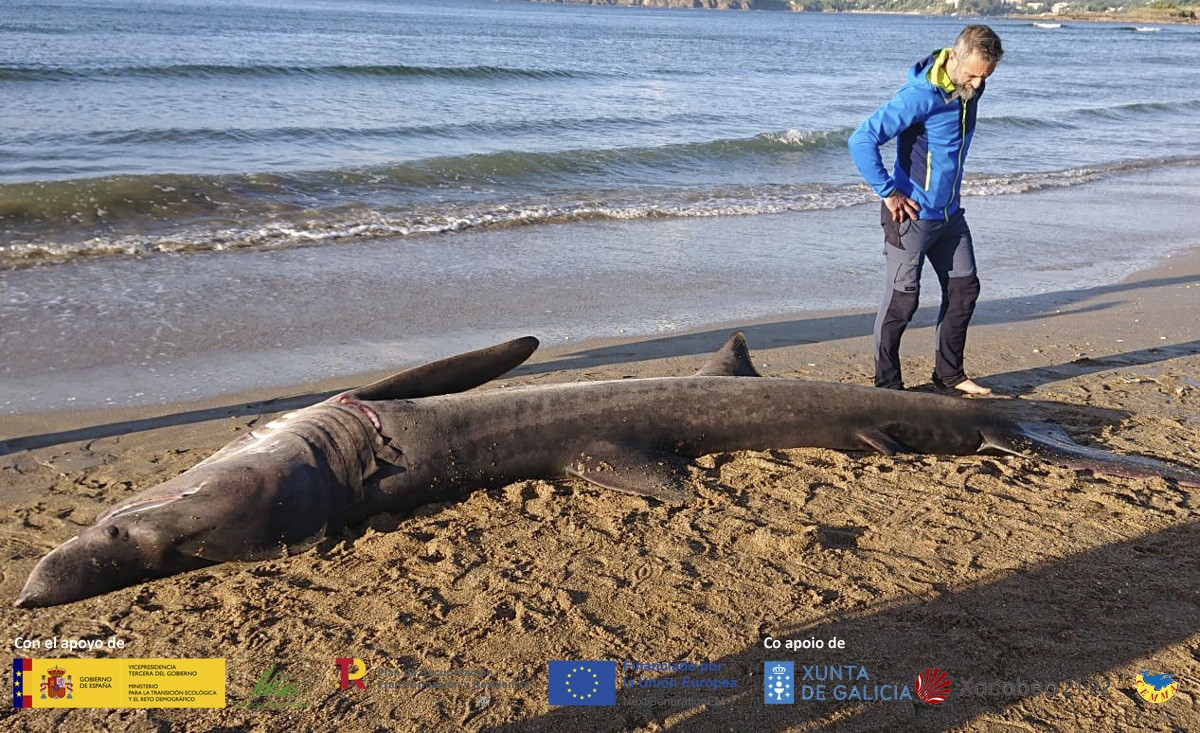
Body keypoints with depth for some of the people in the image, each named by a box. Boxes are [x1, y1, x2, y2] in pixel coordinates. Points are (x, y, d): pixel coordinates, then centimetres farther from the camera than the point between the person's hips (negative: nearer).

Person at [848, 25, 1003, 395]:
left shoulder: (969, 91, 4)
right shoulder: (921, 96, -22)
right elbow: (861, 141, -27)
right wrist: (888, 192, -21)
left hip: (949, 214, 8)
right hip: (912, 215, -8)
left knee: (964, 288, 12)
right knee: (902, 298, 0)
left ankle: (949, 373, 26)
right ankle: (886, 382, 13)